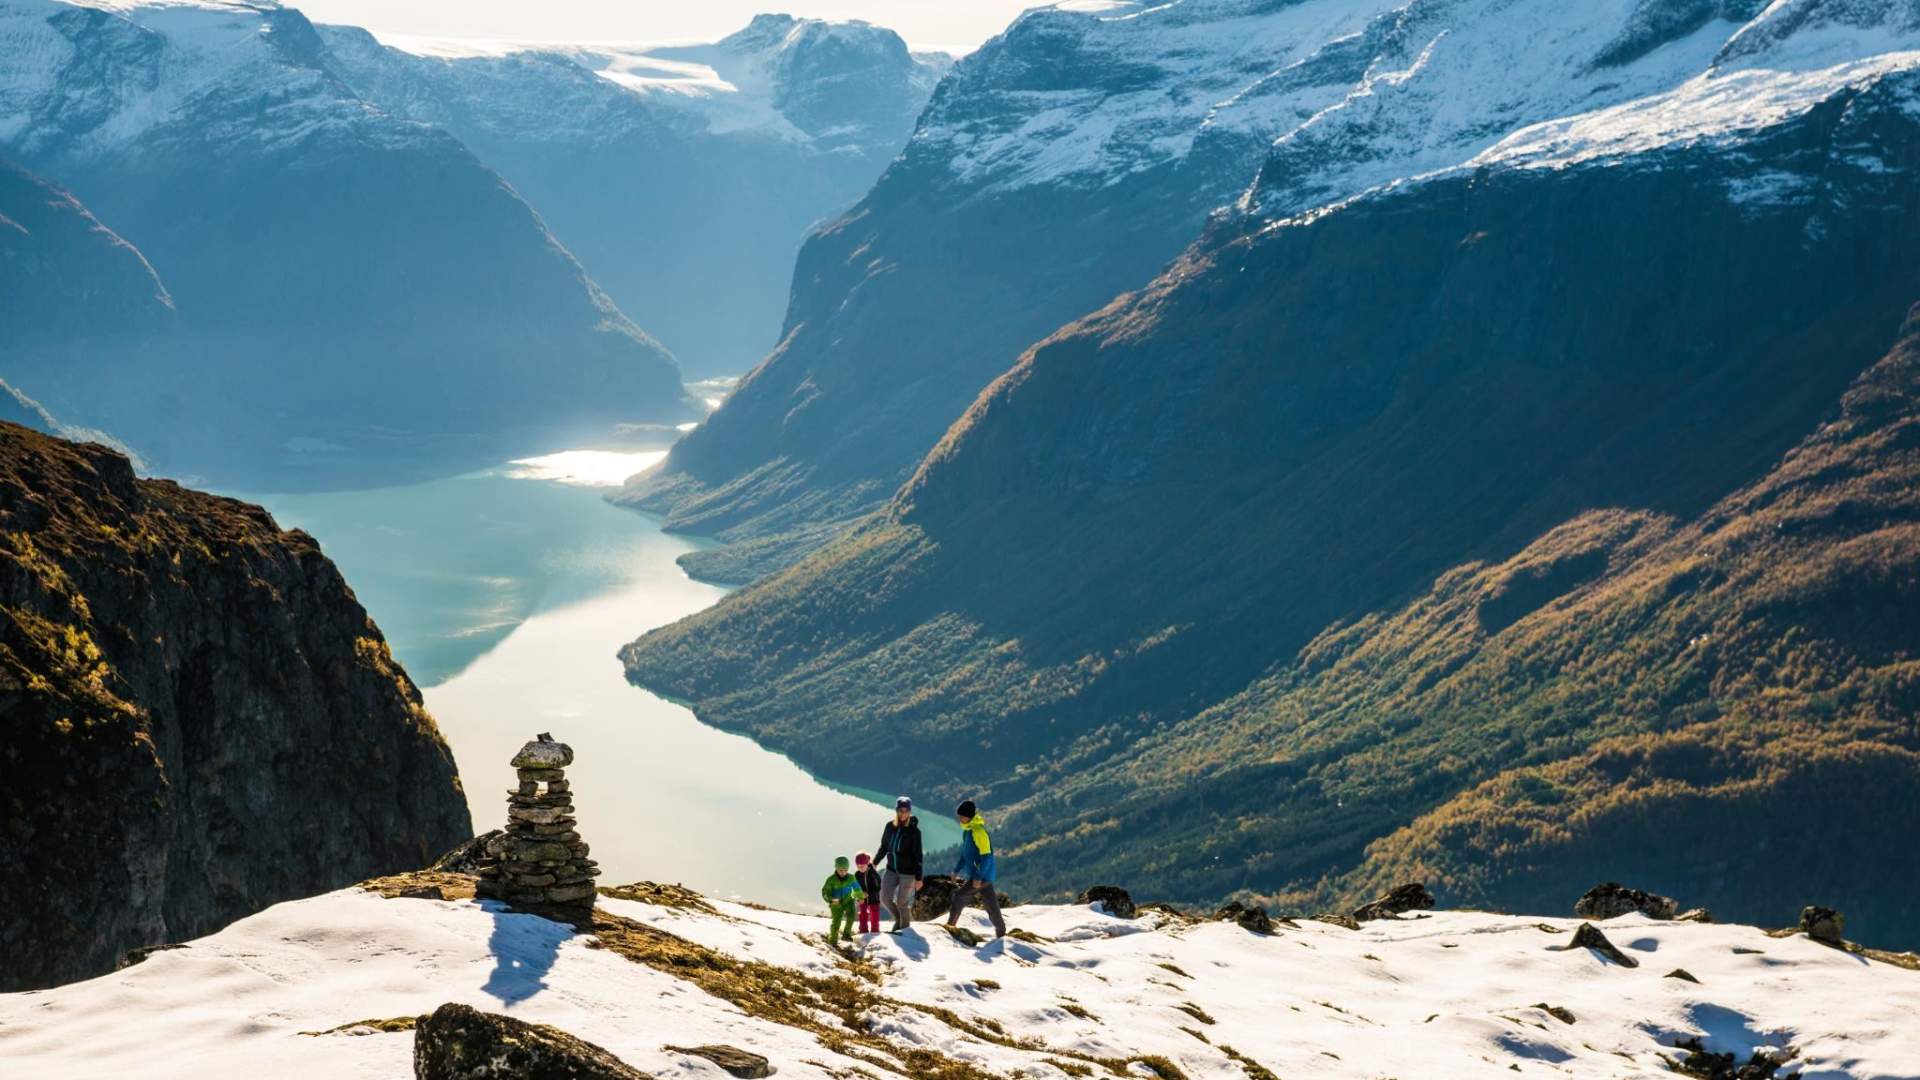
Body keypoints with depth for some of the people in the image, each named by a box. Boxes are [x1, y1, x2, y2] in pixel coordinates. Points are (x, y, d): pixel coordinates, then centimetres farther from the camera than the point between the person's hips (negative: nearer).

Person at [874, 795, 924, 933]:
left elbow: (917, 855, -10)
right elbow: (884, 846, 14)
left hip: (908, 872, -5)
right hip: (891, 870, 5)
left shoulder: (914, 830, -13)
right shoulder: (890, 826, -1)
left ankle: (905, 928, 19)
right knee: (885, 897, 3)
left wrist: (919, 878, -10)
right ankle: (898, 919, 28)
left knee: (901, 902, -1)